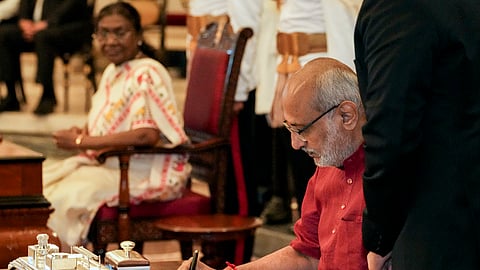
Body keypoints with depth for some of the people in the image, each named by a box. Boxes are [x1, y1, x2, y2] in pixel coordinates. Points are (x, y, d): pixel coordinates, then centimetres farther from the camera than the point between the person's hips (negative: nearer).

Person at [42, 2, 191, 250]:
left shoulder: (147, 74, -16)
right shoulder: (113, 71, 13)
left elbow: (147, 135, -28)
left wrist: (81, 142, -23)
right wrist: (82, 132, -3)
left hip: (148, 173, -9)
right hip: (109, 163, 9)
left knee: (70, 194, -26)